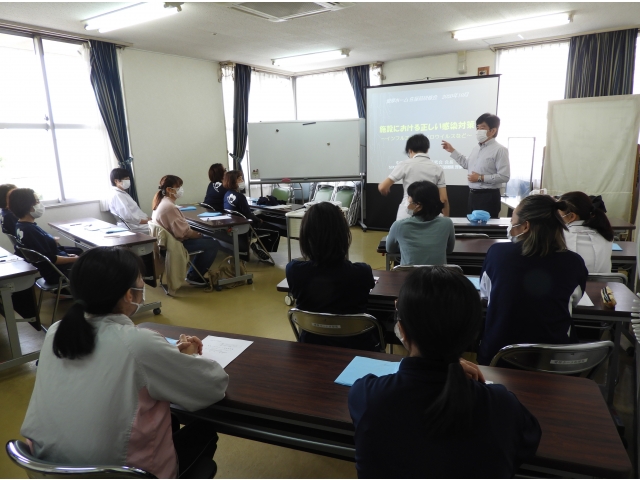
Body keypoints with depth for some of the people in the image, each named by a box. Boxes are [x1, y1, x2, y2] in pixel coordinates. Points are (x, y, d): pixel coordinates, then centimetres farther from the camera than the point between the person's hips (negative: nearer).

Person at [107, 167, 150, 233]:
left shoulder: (123, 194, 20)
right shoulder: (117, 195, -12)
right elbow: (127, 217, -22)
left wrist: (148, 219, 5)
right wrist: (147, 221, -17)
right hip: (135, 228, -10)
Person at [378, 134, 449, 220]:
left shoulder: (405, 165, -3)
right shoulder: (438, 169, 5)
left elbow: (382, 187, -4)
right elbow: (444, 199, 2)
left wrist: (385, 191, 19)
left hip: (407, 215, -2)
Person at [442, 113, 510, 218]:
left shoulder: (500, 150, -12)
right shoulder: (476, 148, 12)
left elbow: (504, 176, -18)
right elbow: (467, 164, 26)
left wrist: (481, 178, -18)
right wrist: (452, 151, 25)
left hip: (489, 196, -8)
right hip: (473, 195, 8)